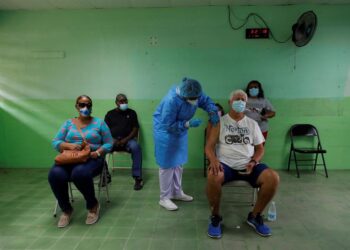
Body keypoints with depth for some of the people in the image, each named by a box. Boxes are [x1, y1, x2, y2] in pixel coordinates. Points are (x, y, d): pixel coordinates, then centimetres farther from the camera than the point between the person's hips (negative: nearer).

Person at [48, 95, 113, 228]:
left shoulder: (99, 122, 8)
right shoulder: (68, 123, 15)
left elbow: (108, 144, 4)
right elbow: (55, 142, 8)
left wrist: (98, 152, -16)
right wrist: (69, 145, -13)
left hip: (91, 159, -3)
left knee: (80, 173, -37)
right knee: (55, 174, -30)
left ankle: (93, 205, -8)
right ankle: (66, 209, -3)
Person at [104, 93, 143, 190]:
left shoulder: (131, 113, 10)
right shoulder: (110, 114, 13)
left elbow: (135, 129, 2)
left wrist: (126, 139, -13)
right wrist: (112, 140, -12)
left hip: (128, 139, -1)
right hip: (113, 140, 2)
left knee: (135, 147, -35)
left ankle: (138, 178, -29)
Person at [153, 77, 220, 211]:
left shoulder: (194, 94, -16)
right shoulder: (172, 100, -36)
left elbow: (206, 100, -1)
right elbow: (169, 126, -29)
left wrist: (213, 112, -21)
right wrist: (188, 124, -37)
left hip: (180, 130, 7)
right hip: (165, 132, -7)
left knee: (178, 163, 16)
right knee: (167, 165, 1)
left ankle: (177, 193, 32)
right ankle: (164, 198, 16)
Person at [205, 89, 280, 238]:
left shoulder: (252, 124, 15)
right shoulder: (220, 122, 6)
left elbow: (260, 148, 15)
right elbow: (209, 146, 0)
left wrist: (253, 162, -6)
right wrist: (213, 160, -22)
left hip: (248, 166, 3)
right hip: (226, 165, -3)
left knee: (273, 178, -23)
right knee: (213, 177, -37)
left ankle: (254, 216, 1)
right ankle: (215, 216, -9)